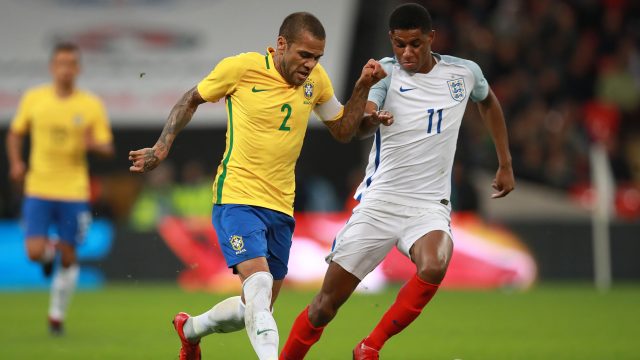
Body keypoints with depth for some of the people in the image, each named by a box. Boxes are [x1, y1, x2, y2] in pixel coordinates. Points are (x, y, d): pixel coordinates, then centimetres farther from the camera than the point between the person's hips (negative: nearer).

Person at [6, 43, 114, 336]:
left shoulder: (91, 105, -3)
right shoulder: (33, 99, 0)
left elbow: (107, 149, 1)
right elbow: (15, 133, 13)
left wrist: (93, 144, -22)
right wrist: (16, 163, -3)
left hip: (74, 192, 0)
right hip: (38, 190, 0)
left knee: (68, 257, 4)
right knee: (35, 253, -11)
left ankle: (57, 315, 23)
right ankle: (49, 250, 28)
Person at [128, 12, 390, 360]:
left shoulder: (316, 79, 4)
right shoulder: (241, 67, -10)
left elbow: (343, 130, 15)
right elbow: (191, 100, 5)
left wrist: (363, 87, 1)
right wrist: (161, 148, -2)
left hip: (281, 206, 6)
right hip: (237, 197, -6)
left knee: (258, 309, 13)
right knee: (259, 282, -27)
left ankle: (191, 329, 39)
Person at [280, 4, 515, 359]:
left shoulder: (465, 72, 2)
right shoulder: (387, 72, -7)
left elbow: (488, 101, 27)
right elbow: (357, 129, -23)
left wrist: (506, 164, 26)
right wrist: (364, 90, -45)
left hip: (430, 206, 1)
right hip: (378, 203, -1)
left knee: (434, 267, -32)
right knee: (326, 304, 0)